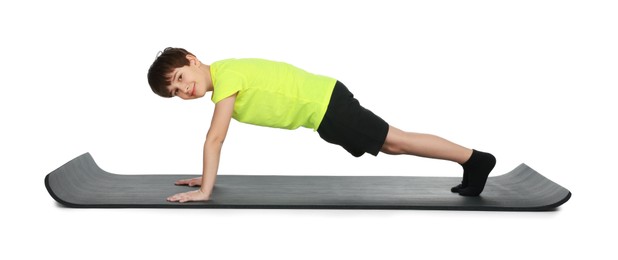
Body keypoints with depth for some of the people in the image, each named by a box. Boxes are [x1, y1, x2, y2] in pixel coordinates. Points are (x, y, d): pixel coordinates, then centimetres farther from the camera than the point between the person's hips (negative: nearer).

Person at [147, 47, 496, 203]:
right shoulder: (222, 80, 8)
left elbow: (214, 140, -24)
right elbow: (218, 141, 18)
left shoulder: (226, 75, -20)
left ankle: (476, 159, 5)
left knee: (397, 140, -4)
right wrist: (207, 177, 17)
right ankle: (471, 164, 23)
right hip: (321, 104, 9)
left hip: (324, 104, -9)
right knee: (391, 144, 15)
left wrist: (204, 191, -21)